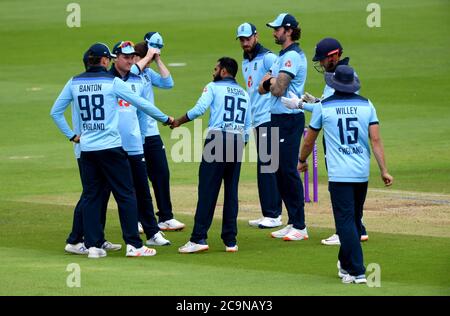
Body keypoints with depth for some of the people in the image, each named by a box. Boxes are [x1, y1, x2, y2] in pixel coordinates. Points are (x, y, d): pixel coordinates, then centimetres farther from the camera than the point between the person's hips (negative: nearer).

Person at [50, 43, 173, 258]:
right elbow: (141, 103, -3)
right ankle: (133, 245, -1)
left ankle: (93, 245, 5)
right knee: (125, 195, 2)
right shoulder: (112, 82, -6)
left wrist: (71, 135, 15)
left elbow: (55, 112, 9)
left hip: (86, 149, 4)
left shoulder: (74, 83, 5)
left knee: (91, 197, 9)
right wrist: (165, 119, 9)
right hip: (110, 147, -4)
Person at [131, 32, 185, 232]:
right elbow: (133, 71, -33)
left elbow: (167, 83, 5)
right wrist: (148, 56, -22)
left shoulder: (148, 72, 12)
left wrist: (157, 60, 1)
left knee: (161, 174, 6)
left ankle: (165, 218, 13)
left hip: (151, 132, 7)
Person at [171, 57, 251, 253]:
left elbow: (199, 109, -9)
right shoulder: (244, 94, 21)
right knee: (231, 191, 8)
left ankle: (199, 238, -14)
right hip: (238, 141, 5)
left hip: (217, 138, -5)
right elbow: (248, 127, 17)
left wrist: (178, 121, 3)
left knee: (208, 190, -8)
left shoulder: (214, 87, 5)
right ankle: (230, 241, 6)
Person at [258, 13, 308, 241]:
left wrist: (271, 81, -1)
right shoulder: (281, 56, 18)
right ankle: (292, 223, 16)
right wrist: (268, 81, -4)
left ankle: (300, 226, -8)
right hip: (277, 119, 10)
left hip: (289, 118, -10)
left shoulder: (293, 56, -13)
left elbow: (278, 89, -21)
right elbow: (262, 89, 17)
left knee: (289, 171, -10)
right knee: (280, 172, 11)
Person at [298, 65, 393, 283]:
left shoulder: (323, 107, 0)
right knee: (354, 219, 18)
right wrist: (384, 170, -3)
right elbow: (375, 139, -3)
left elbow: (309, 141, 10)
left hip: (339, 174, -4)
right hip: (362, 173, 4)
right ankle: (345, 263, 31)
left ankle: (357, 271, -13)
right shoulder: (366, 105, 5)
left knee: (345, 221, -5)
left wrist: (302, 161, 28)